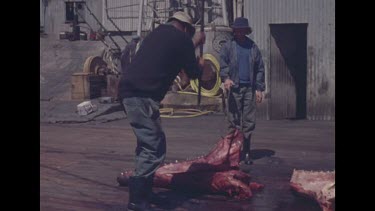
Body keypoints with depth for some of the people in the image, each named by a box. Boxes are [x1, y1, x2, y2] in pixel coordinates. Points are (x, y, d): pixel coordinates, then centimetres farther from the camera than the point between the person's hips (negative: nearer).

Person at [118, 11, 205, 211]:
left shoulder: (158, 33, 23)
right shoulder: (181, 38, 1)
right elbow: (193, 73, 8)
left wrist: (194, 43, 49)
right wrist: (200, 64, 30)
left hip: (128, 88, 9)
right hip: (142, 95, -9)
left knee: (148, 143, 20)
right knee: (154, 148, -6)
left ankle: (144, 193, 27)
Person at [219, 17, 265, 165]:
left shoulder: (253, 47, 13)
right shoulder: (228, 46, 6)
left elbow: (260, 68, 13)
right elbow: (223, 63, -5)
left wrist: (259, 88, 6)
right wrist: (225, 78, -25)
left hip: (249, 88, 2)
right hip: (234, 87, -2)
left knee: (249, 121, 3)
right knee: (234, 121, -1)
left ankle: (246, 152, 10)